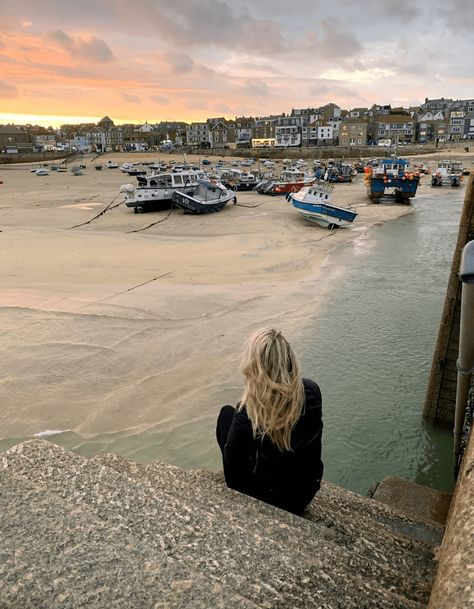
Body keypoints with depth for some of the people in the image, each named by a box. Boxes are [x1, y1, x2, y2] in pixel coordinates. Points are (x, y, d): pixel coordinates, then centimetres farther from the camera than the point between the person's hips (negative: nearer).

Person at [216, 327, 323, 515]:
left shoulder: (247, 414, -31)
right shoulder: (312, 391, -19)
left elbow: (233, 480, -19)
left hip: (264, 500, -4)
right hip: (307, 493, 4)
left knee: (227, 413, 9)